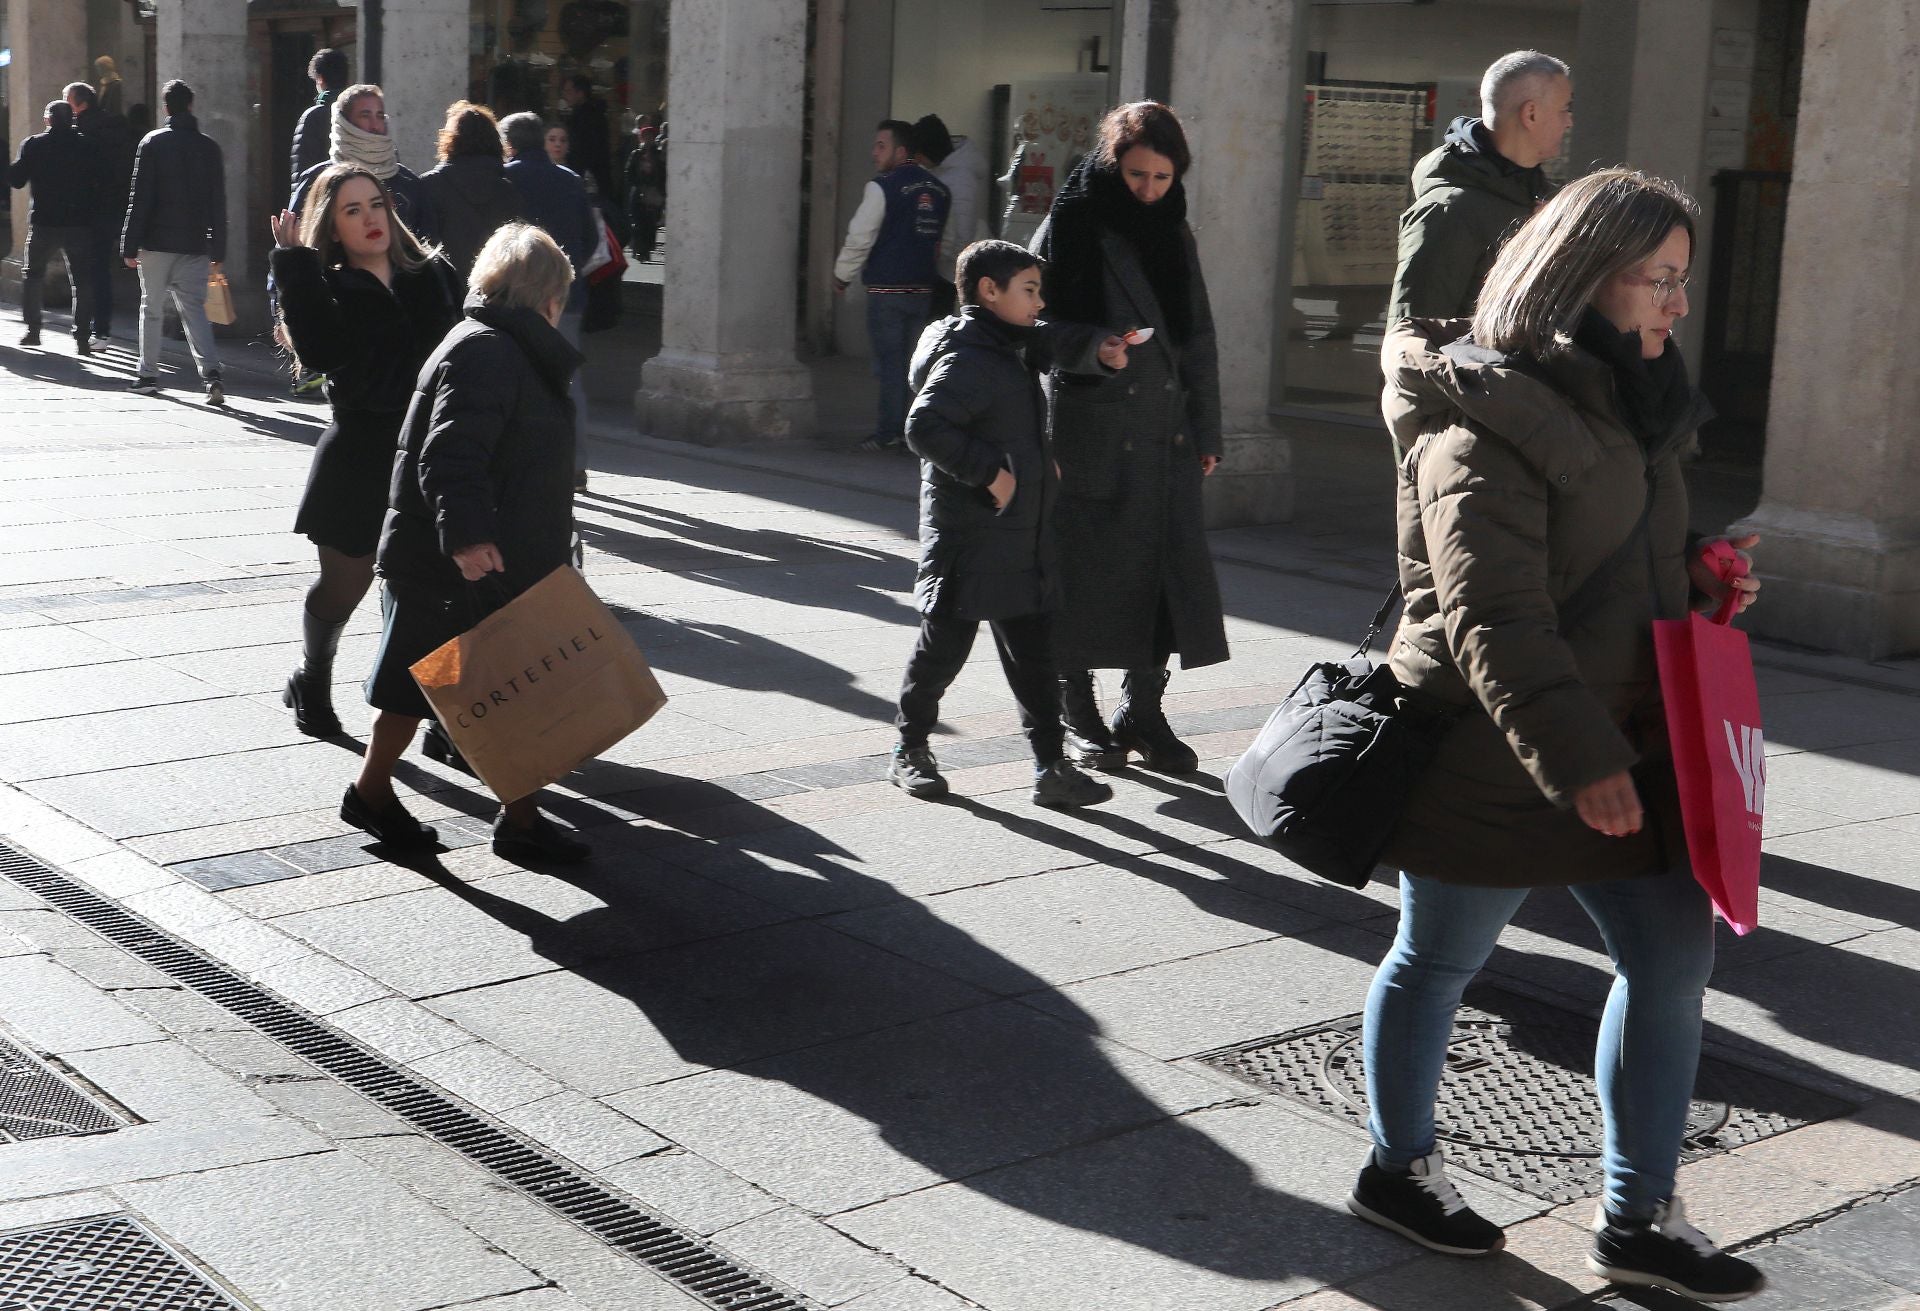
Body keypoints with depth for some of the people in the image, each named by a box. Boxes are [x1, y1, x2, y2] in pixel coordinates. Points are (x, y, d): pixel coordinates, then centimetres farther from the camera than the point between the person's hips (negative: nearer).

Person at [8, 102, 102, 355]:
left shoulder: (33, 145, -3)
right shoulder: (89, 146, -1)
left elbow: (16, 180, 0)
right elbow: (100, 181, -1)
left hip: (43, 222, 0)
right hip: (80, 223, 0)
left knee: (33, 276, 18)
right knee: (83, 281, 3)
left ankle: (33, 330, 17)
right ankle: (82, 338, -4)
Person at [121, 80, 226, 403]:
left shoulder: (153, 143, -4)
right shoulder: (209, 147, 5)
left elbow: (140, 197, -5)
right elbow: (218, 204, 7)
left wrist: (130, 245, -2)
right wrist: (218, 251, 11)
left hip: (157, 243, -2)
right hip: (195, 245, 2)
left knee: (151, 307, 10)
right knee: (194, 308, 2)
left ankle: (148, 374, 17)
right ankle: (211, 372, -17)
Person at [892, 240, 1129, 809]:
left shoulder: (1010, 347, 12)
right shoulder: (966, 360, -17)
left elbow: (1051, 340, 23)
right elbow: (924, 427, -25)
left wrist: (1098, 348, 1)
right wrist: (989, 470, -24)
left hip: (1020, 544, 9)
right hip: (967, 542, -9)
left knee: (1034, 654, 8)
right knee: (944, 646, 5)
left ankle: (1051, 767, 12)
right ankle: (910, 750, 23)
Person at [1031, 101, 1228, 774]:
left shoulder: (1174, 234, 11)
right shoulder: (1069, 229, -5)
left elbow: (1198, 339, 14)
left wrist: (1207, 431, 12)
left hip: (1165, 432, 5)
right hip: (1090, 433, -5)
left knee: (1169, 569, 4)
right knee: (1088, 572, 3)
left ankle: (1142, 711, 16)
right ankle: (1079, 715, 16)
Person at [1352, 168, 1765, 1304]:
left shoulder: (1628, 401, 11)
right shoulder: (1488, 426, -19)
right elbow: (1493, 622, -25)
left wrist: (1697, 586, 6)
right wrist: (1576, 762, -28)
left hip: (1620, 745, 9)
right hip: (1490, 755, -9)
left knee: (1674, 957, 7)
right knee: (1441, 957, 10)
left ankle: (1639, 1219, 20)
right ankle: (1399, 1169, 31)